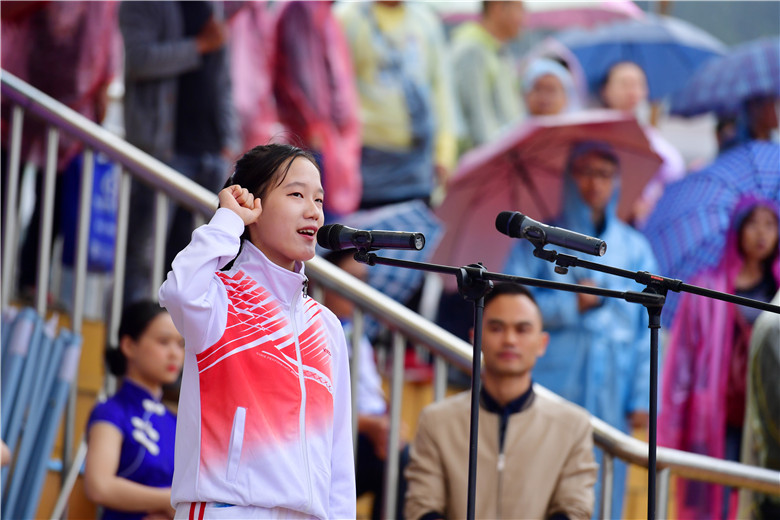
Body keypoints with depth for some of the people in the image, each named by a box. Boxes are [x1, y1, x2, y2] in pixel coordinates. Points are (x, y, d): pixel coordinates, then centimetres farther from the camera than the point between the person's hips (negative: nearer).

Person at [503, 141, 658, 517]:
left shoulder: (635, 248, 14)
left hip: (610, 398, 2)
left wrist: (642, 398, 1)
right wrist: (570, 305, -7)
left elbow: (648, 328, 10)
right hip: (551, 385, -2)